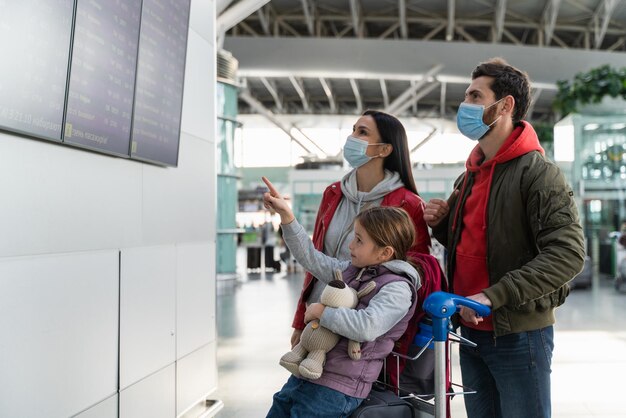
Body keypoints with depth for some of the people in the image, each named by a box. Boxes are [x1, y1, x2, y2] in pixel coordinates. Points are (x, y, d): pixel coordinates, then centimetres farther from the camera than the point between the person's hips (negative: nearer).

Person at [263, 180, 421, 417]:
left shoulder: (398, 288, -14)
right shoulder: (352, 270, 10)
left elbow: (367, 327, -29)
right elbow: (312, 259, 18)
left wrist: (322, 312, -19)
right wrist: (286, 215, 14)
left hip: (337, 388, -8)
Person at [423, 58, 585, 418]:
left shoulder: (537, 172, -13)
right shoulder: (469, 176, 12)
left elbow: (568, 254, -22)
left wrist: (494, 296, -25)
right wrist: (442, 225, 1)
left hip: (518, 334, -7)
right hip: (472, 331, 7)